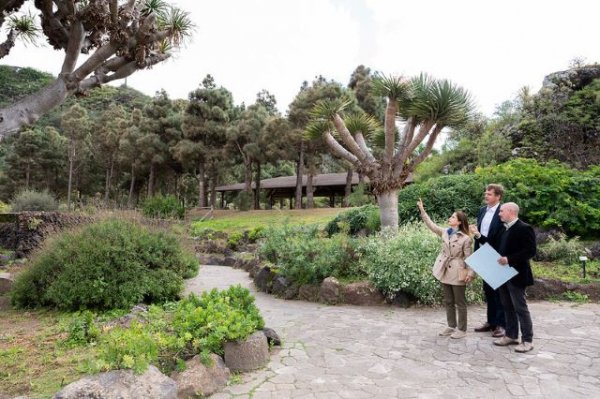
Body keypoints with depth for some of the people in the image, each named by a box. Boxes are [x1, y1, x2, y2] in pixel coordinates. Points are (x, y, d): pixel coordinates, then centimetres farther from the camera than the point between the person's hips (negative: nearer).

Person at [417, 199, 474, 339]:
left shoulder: (465, 238, -11)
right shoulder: (445, 232, 5)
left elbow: (469, 257, -11)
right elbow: (431, 225, 8)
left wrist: (470, 273, -20)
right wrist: (422, 210, 3)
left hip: (457, 273, -6)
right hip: (445, 272, 6)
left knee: (460, 302, 5)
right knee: (448, 301, 14)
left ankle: (462, 330, 16)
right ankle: (451, 327, 26)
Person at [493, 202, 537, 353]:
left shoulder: (524, 228, -14)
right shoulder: (505, 229, 12)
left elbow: (530, 251, -20)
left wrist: (509, 259, -25)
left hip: (516, 275, -9)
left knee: (520, 308, 1)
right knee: (508, 307, 15)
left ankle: (527, 340, 13)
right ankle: (511, 335, 26)